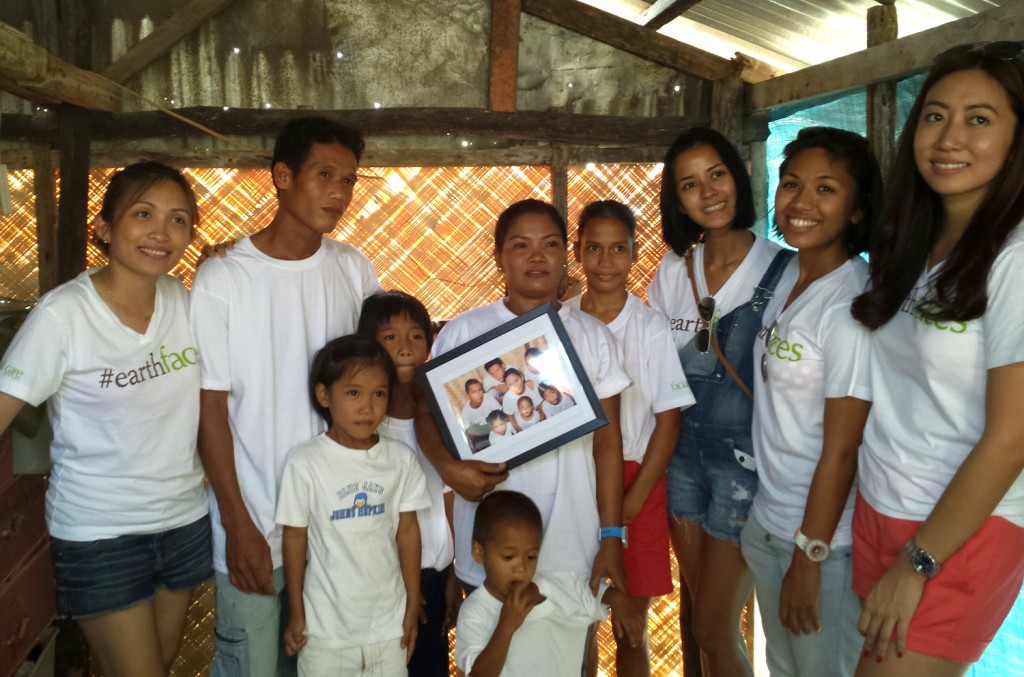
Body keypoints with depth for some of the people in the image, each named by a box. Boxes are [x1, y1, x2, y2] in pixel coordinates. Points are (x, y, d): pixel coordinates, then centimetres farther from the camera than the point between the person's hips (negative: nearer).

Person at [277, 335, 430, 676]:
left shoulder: (401, 459, -7)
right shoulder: (304, 463, -15)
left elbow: (407, 531, 1)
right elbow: (295, 537, -6)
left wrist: (413, 606, 5)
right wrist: (296, 613, 1)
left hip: (388, 621, 2)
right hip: (326, 625, -2)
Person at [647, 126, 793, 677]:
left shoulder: (782, 272, -11)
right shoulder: (671, 273, 4)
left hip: (745, 457, -5)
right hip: (681, 453, 5)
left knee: (716, 630, 2)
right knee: (693, 608, 17)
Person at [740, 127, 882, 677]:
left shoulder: (853, 301, -21)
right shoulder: (787, 276, 3)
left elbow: (841, 449, -19)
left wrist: (809, 557, -16)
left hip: (826, 537, -7)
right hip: (767, 522, 8)